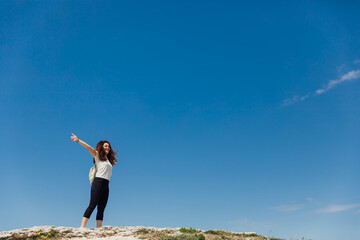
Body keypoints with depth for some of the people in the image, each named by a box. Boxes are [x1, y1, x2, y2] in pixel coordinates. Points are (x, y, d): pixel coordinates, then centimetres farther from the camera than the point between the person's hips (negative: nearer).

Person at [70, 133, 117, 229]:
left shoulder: (108, 159, 25)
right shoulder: (98, 155, 5)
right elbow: (89, 147, -7)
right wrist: (78, 140, -18)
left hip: (106, 185, 6)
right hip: (98, 182, -6)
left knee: (101, 209, 1)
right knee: (92, 205, -13)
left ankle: (99, 229, -1)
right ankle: (82, 227, -14)